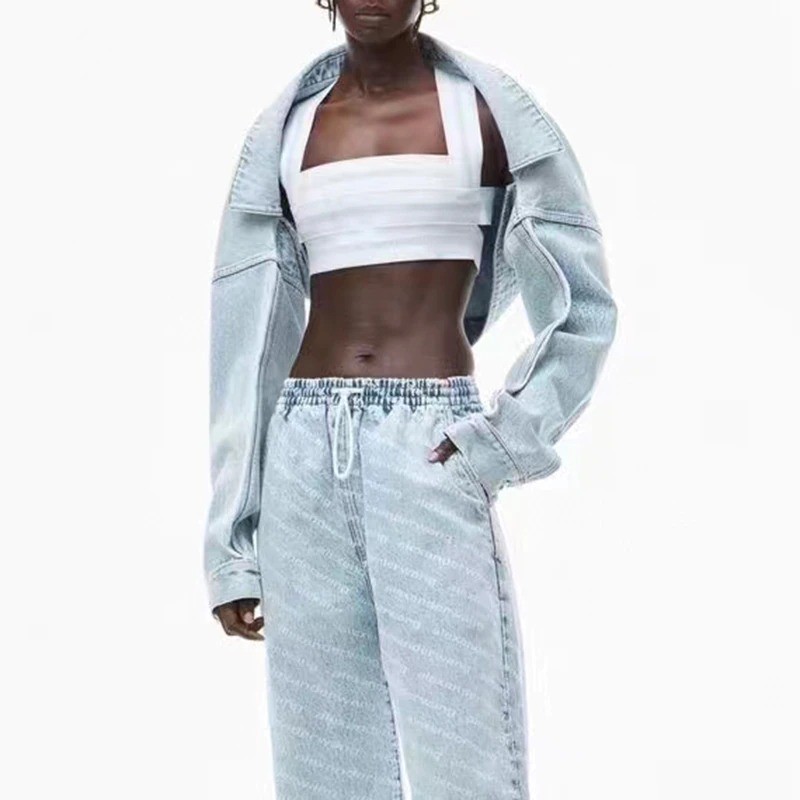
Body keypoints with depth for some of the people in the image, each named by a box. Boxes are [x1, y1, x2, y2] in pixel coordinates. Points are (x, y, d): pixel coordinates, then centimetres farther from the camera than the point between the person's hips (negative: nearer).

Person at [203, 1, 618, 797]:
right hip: (306, 454, 3)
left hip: (429, 451, -3)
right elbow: (247, 339, 11)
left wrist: (505, 437, -8)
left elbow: (584, 307, 6)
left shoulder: (486, 107, 2)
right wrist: (232, 542, 8)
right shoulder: (286, 125, 10)